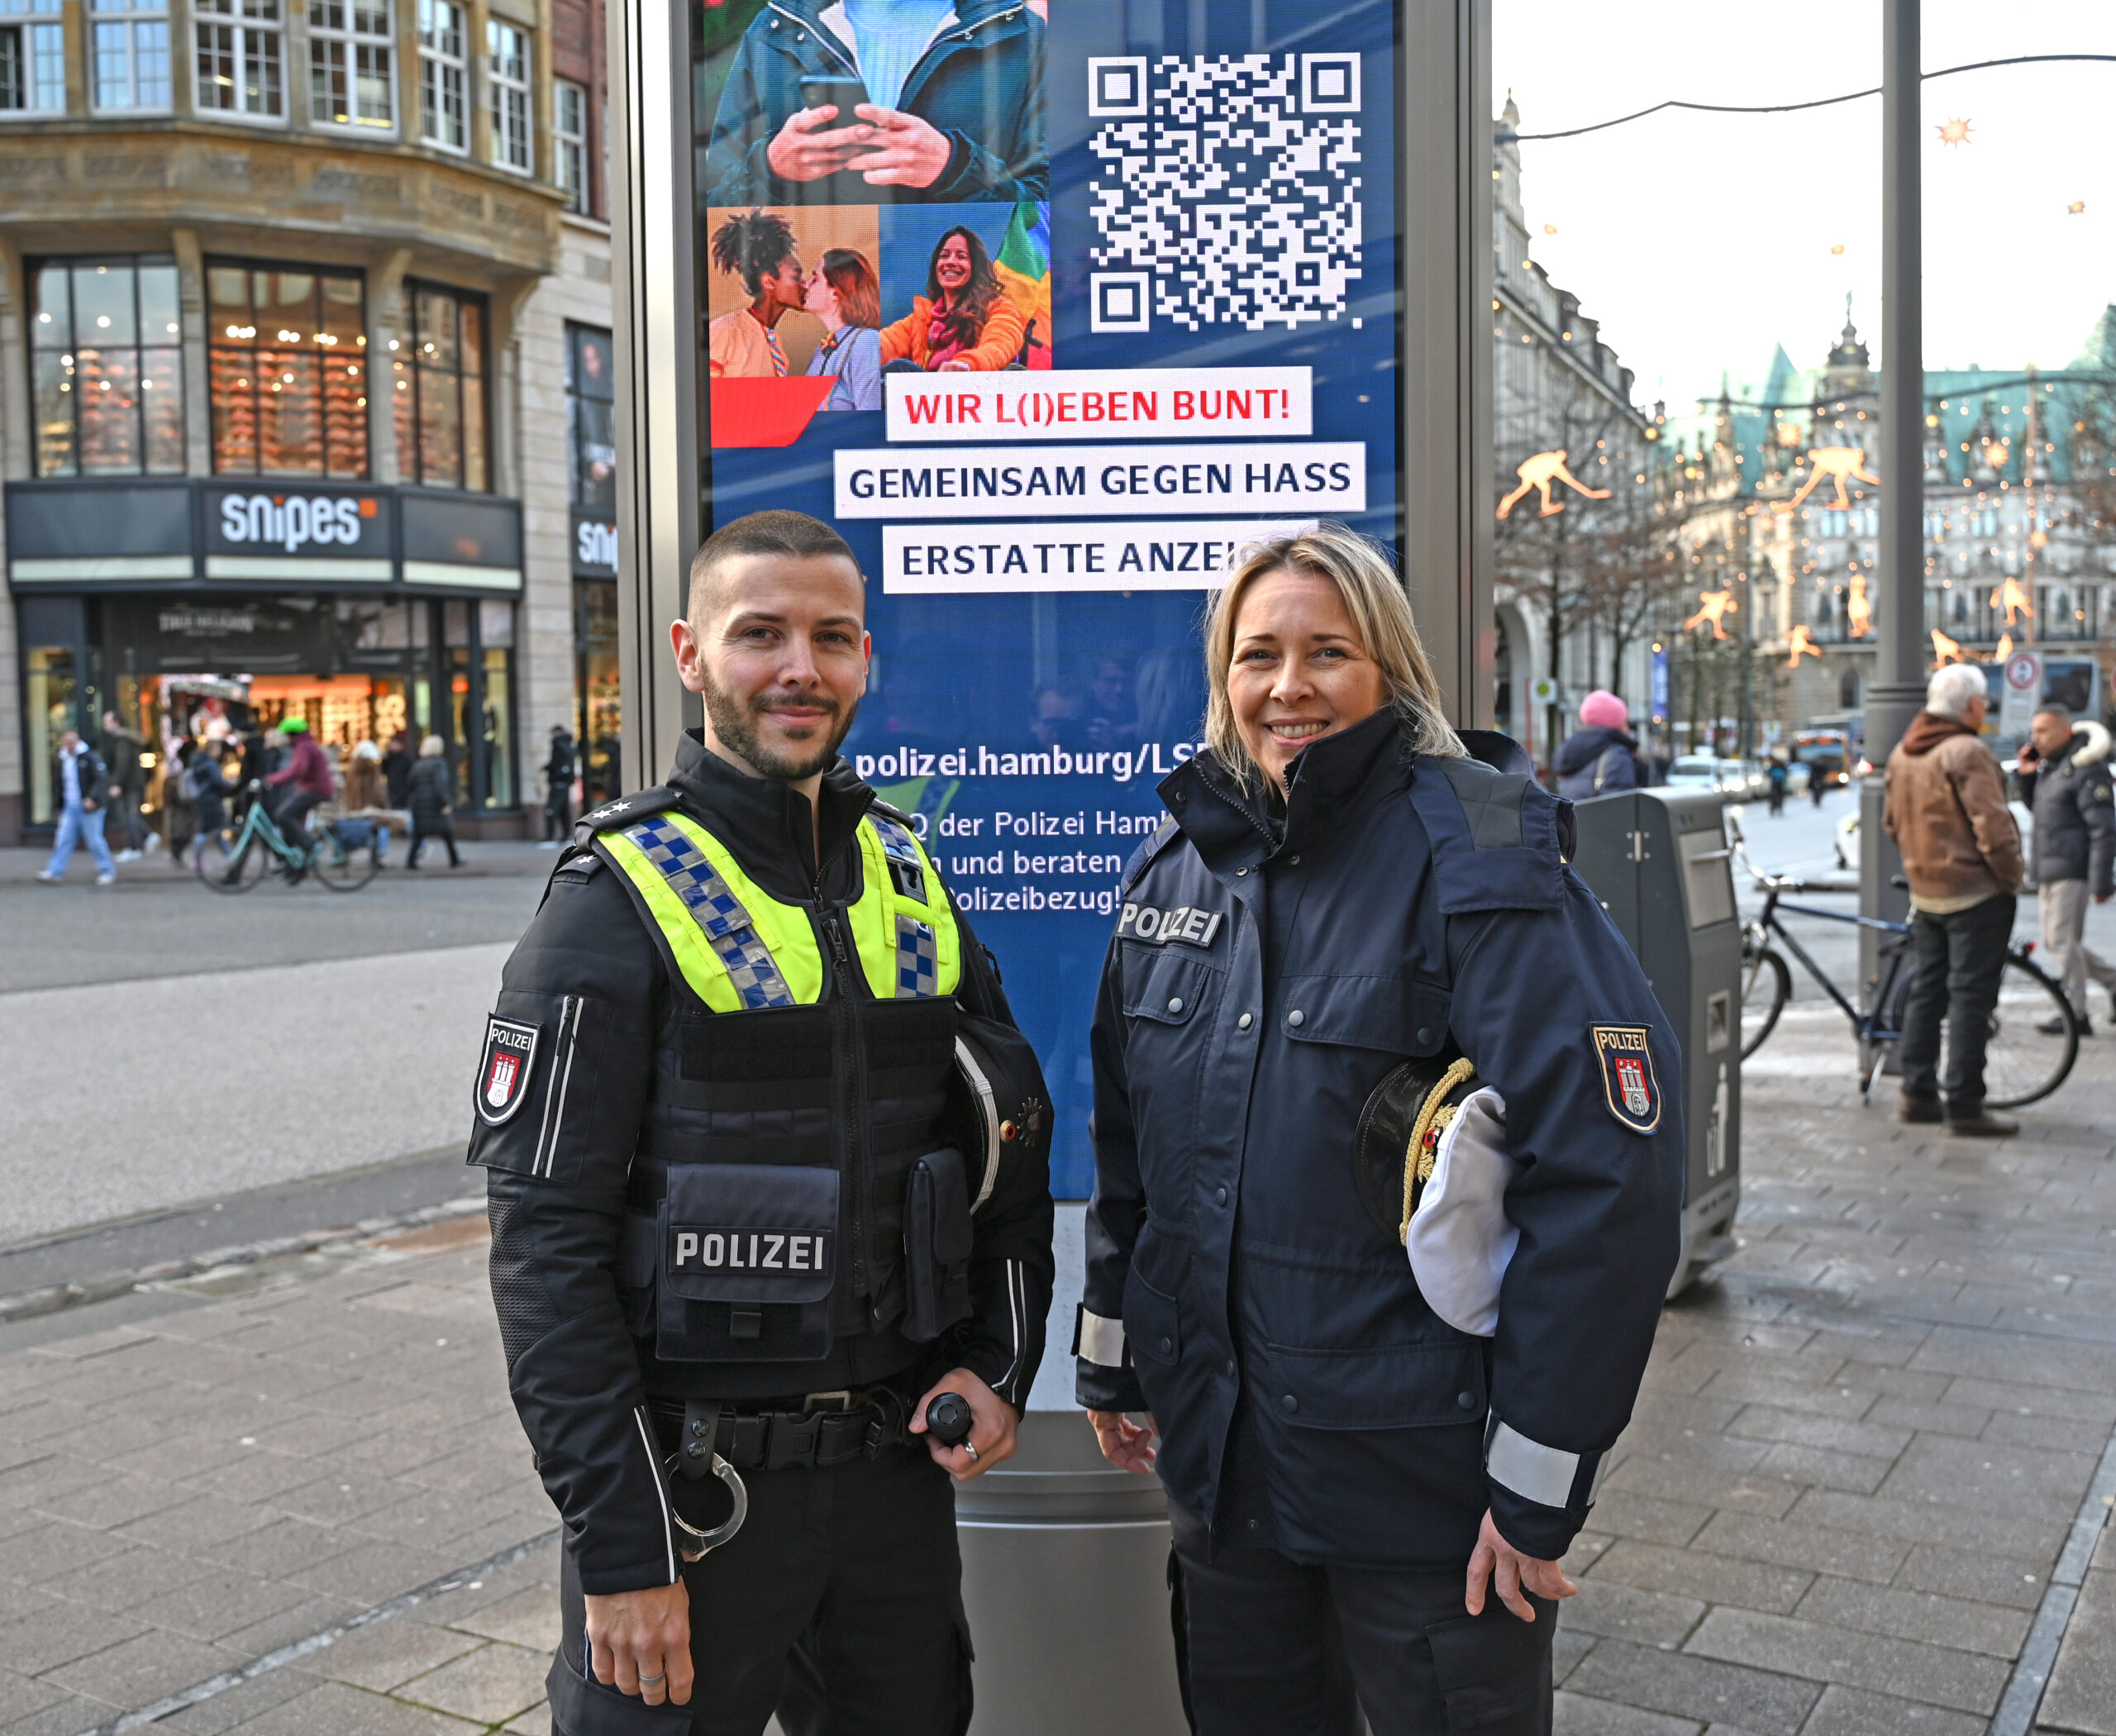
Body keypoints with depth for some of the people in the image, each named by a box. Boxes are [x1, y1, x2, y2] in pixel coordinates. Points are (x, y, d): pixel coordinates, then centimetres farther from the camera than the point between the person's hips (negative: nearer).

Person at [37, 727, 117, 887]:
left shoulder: (91, 757, -8)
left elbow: (102, 779, -15)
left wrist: (93, 798, -26)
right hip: (69, 807, 6)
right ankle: (54, 872, 1)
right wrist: (60, 808, 21)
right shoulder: (61, 760, 11)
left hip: (88, 807, -6)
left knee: (94, 840, -1)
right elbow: (58, 786, 21)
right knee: (64, 839, 1)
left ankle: (107, 871, 12)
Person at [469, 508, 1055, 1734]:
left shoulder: (909, 876, 7)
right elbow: (548, 1245, -14)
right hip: (695, 1483, -5)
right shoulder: (621, 901, -11)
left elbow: (1013, 1133, 14)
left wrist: (1000, 1361, 2)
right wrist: (620, 1546, -15)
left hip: (902, 1471, 5)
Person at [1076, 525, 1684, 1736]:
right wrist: (1111, 1360, 17)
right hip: (1217, 1455, 6)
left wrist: (1538, 1485, -18)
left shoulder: (1473, 857, -15)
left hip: (1422, 1485, -5)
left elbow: (1609, 1174, -20)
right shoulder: (1180, 867, 5)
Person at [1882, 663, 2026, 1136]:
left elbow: (1892, 821, 17)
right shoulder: (1967, 752, -18)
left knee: (1927, 989, 15)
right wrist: (2011, 878, -9)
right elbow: (1992, 827, -21)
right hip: (1976, 893, -8)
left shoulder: (1902, 753, 9)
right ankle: (1963, 1107, -2)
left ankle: (1917, 1092, 18)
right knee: (1971, 995, -4)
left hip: (1925, 892, 8)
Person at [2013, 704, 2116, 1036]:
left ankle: (2075, 1014, 0)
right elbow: (2034, 806, 29)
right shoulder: (2048, 766, 14)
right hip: (2048, 871, 9)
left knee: (2063, 941, -7)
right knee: (2055, 941, 14)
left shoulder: (2085, 769, -14)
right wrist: (2024, 775, 10)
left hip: (2071, 870, -9)